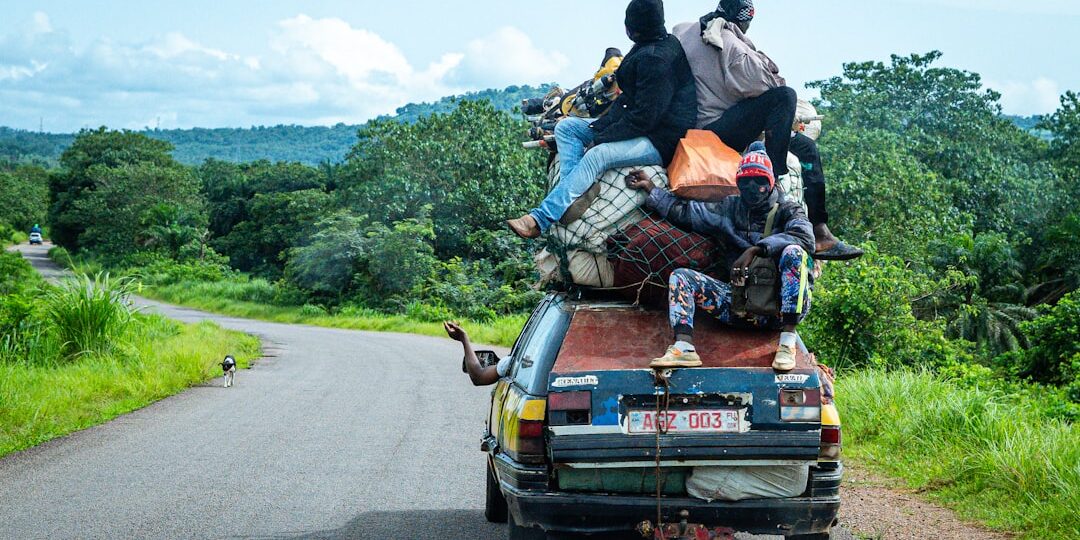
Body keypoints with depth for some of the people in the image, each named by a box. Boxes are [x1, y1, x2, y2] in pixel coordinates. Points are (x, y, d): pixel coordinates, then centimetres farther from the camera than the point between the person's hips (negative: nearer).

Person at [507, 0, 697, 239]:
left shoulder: (658, 59, -20)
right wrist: (600, 125, 0)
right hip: (638, 125, 11)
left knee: (598, 155, -34)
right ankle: (573, 198, -18)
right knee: (566, 126, 3)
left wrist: (600, 139, -19)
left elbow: (644, 118, -23)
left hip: (661, 140, -11)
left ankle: (540, 219, -39)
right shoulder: (645, 49, 11)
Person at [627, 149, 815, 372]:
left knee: (793, 252, -32)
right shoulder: (729, 208, 18)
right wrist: (650, 188, 23)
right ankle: (684, 348, -31)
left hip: (783, 303, -4)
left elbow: (805, 237, -18)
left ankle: (787, 343, -36)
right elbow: (683, 212, 23)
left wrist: (755, 249, -24)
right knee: (680, 276, -6)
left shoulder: (787, 209, 4)